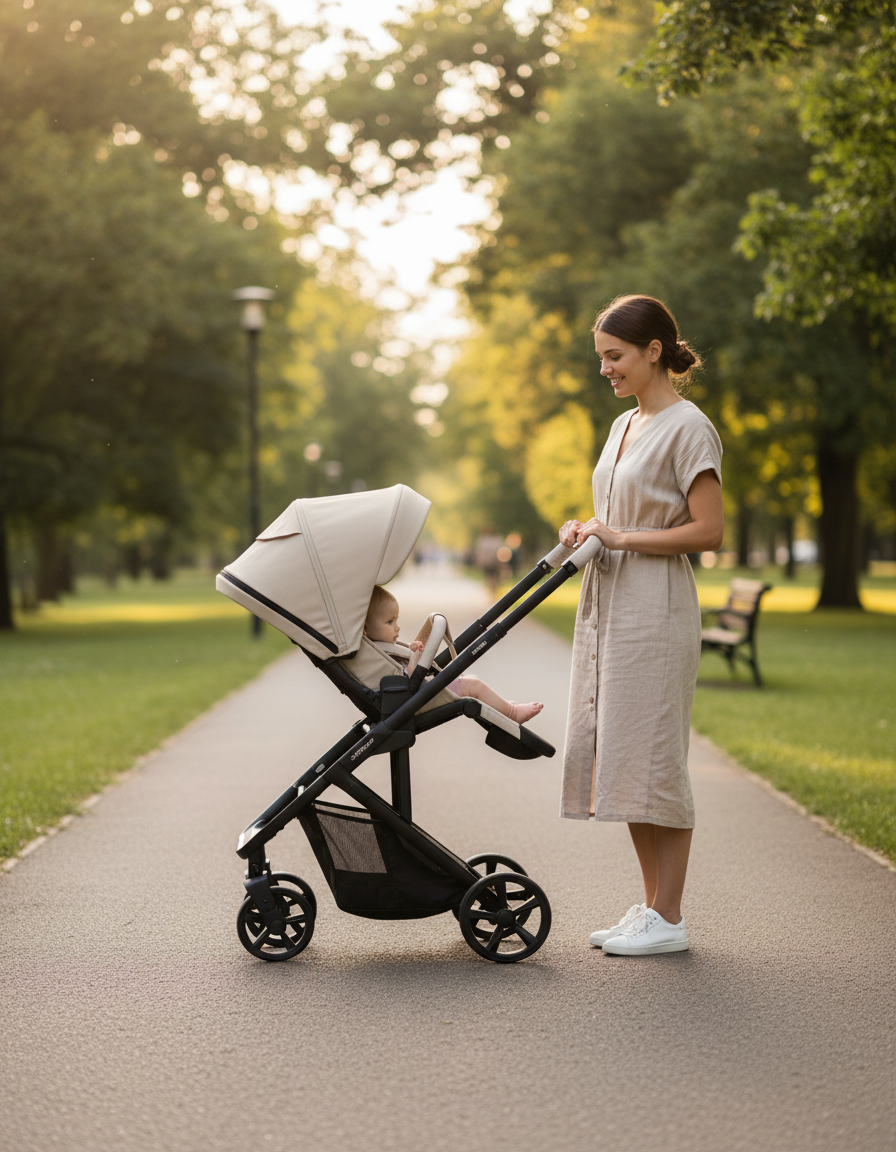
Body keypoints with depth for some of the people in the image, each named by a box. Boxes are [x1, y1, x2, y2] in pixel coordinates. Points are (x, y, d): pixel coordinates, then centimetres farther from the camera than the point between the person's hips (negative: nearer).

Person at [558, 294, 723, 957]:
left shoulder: (687, 428, -10)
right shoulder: (625, 425, 16)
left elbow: (709, 531, -16)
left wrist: (620, 538, -15)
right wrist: (589, 532, 5)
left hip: (655, 609, -9)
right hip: (609, 604, 9)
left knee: (653, 758, -6)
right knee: (621, 759, 9)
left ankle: (668, 920, 2)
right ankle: (652, 907, 17)